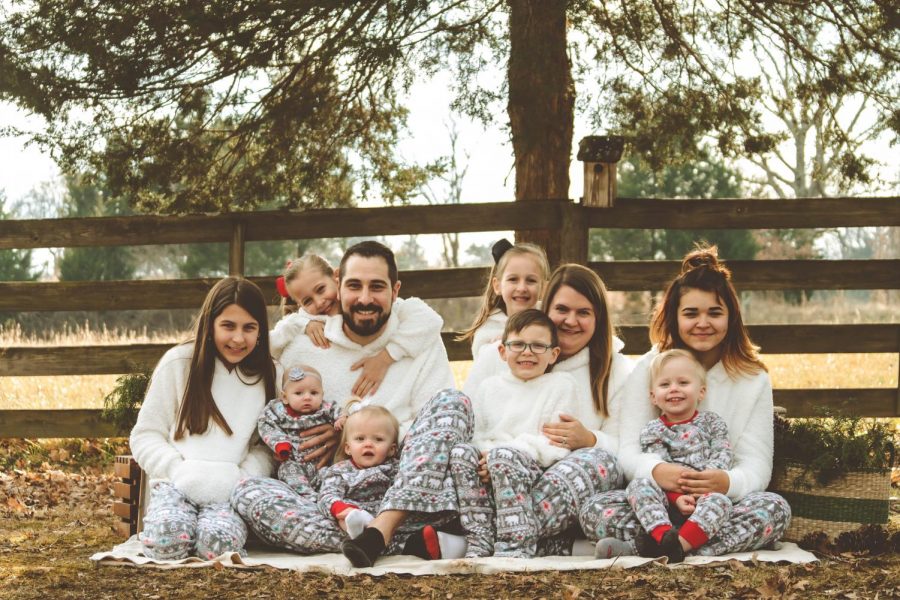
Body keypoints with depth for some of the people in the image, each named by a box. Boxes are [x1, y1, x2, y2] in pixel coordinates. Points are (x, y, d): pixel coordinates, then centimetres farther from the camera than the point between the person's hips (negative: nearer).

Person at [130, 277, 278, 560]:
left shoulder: (268, 375, 11)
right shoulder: (178, 362, 4)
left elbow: (267, 445, 11)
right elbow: (145, 435, 4)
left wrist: (244, 478, -9)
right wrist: (179, 472, -13)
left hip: (230, 490, 1)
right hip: (177, 483, -1)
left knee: (221, 541, -34)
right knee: (168, 539, -34)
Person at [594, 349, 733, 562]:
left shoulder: (712, 423, 13)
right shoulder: (652, 431, 9)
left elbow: (722, 457, 0)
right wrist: (676, 496, -22)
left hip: (704, 496, 0)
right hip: (668, 499, 1)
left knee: (720, 500, -32)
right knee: (639, 484, -25)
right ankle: (664, 535, -49)